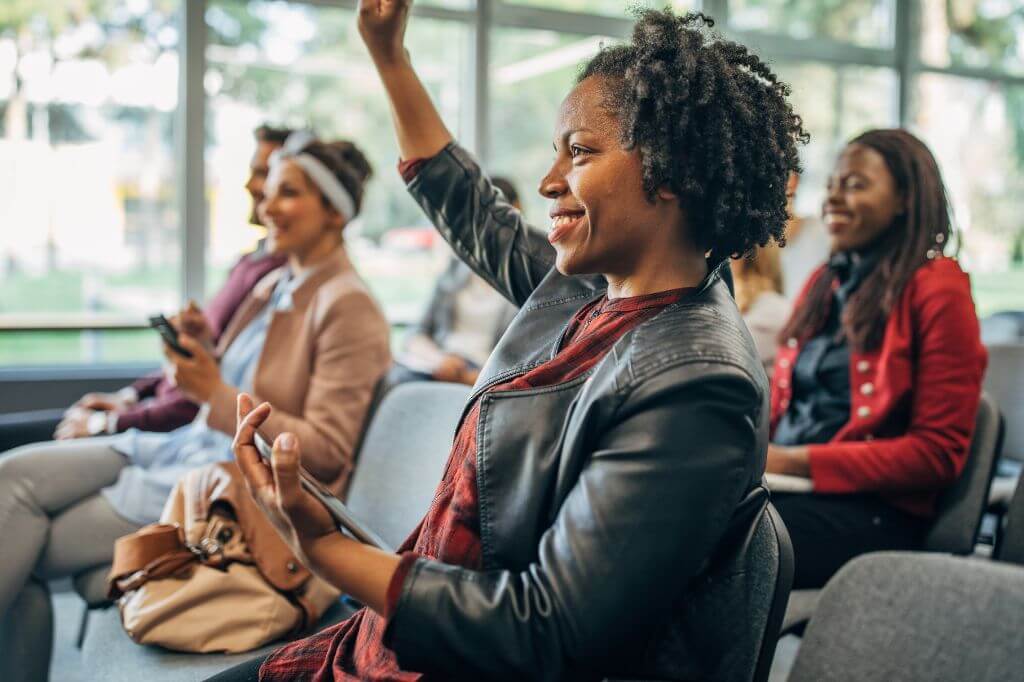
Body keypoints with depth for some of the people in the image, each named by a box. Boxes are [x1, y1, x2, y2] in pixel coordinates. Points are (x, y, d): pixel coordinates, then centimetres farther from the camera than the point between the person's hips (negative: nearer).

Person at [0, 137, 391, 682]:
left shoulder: (349, 308, -12)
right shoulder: (274, 285, 14)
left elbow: (326, 453, -17)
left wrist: (216, 393, -19)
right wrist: (203, 349, 0)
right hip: (192, 447, 8)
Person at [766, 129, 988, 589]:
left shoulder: (937, 290, -3)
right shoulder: (823, 283, 18)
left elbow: (939, 453, -8)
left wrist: (794, 461, -15)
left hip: (871, 509, -6)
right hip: (780, 482, 6)